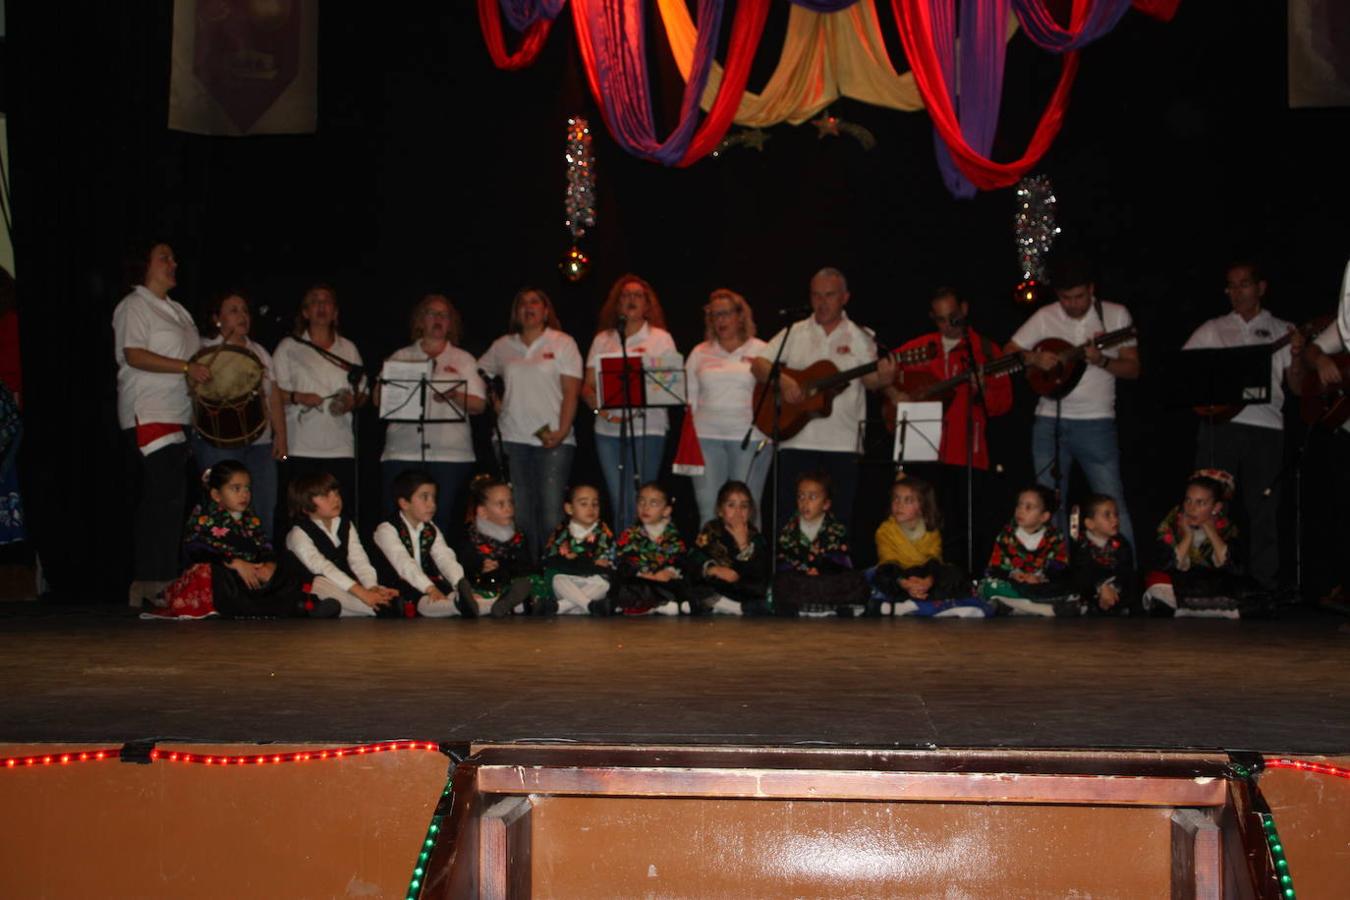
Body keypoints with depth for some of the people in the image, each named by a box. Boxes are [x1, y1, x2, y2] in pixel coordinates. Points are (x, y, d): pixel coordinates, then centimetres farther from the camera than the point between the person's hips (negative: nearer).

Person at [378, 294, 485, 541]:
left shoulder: (464, 360, 16)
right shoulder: (400, 358, 17)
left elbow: (479, 404, 7)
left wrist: (454, 396, -13)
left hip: (451, 455, 0)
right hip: (403, 453, 0)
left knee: (442, 521, -5)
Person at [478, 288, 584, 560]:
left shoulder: (563, 343, 4)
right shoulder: (502, 346, 13)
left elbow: (571, 391, -2)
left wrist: (563, 431, -13)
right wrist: (494, 402, 9)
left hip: (552, 440, -3)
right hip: (512, 439, 3)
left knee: (551, 512, -10)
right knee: (519, 512, 3)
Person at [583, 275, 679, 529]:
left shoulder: (661, 338, 6)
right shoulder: (602, 340, 13)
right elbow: (588, 386, 10)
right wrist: (599, 406, -10)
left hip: (647, 428, -3)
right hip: (608, 430, 3)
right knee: (618, 501, 4)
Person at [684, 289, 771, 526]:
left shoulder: (761, 351, 6)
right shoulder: (700, 353, 14)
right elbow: (690, 397, 15)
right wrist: (690, 434, 5)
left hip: (750, 437, -2)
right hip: (706, 437, 2)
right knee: (708, 509, -2)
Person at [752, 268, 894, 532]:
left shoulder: (861, 337, 8)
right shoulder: (794, 333, 8)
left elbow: (869, 380, -1)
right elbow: (758, 364, 2)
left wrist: (882, 379, -24)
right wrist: (783, 380, -17)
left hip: (843, 443, 0)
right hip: (796, 440, 0)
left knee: (839, 518, 2)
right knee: (790, 517, 1)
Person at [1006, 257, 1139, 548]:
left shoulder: (1115, 315, 0)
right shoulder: (1044, 318, 4)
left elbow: (1133, 369, 0)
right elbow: (1008, 354, 7)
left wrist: (1102, 361, -18)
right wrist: (1033, 357, -13)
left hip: (1096, 423, -2)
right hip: (1050, 423, 2)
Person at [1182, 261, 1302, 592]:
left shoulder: (1281, 331, 12)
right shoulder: (1212, 330, 14)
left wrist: (1297, 355, -14)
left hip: (1265, 428, 0)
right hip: (1218, 424, 1)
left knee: (1263, 511, 1)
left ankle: (1264, 586, 7)